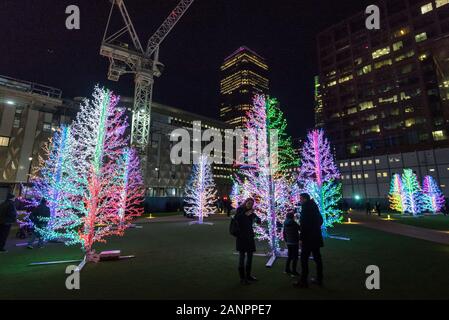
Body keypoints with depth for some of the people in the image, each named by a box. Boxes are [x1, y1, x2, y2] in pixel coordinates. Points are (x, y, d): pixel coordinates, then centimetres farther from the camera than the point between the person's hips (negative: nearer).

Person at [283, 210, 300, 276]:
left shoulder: (285, 224, 3)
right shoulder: (294, 223, -17)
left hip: (288, 243, 7)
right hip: (294, 243, -6)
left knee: (289, 256, 18)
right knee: (295, 257, 2)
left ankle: (287, 269, 22)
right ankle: (294, 271, 3)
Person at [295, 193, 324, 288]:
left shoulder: (306, 208, -14)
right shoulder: (314, 207, 11)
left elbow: (304, 224, -19)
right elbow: (320, 220, 21)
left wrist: (301, 238, -16)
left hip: (308, 238, -9)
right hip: (316, 237, 9)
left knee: (304, 259, -4)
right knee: (317, 258, 15)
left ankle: (303, 281, -1)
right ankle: (319, 279, 25)